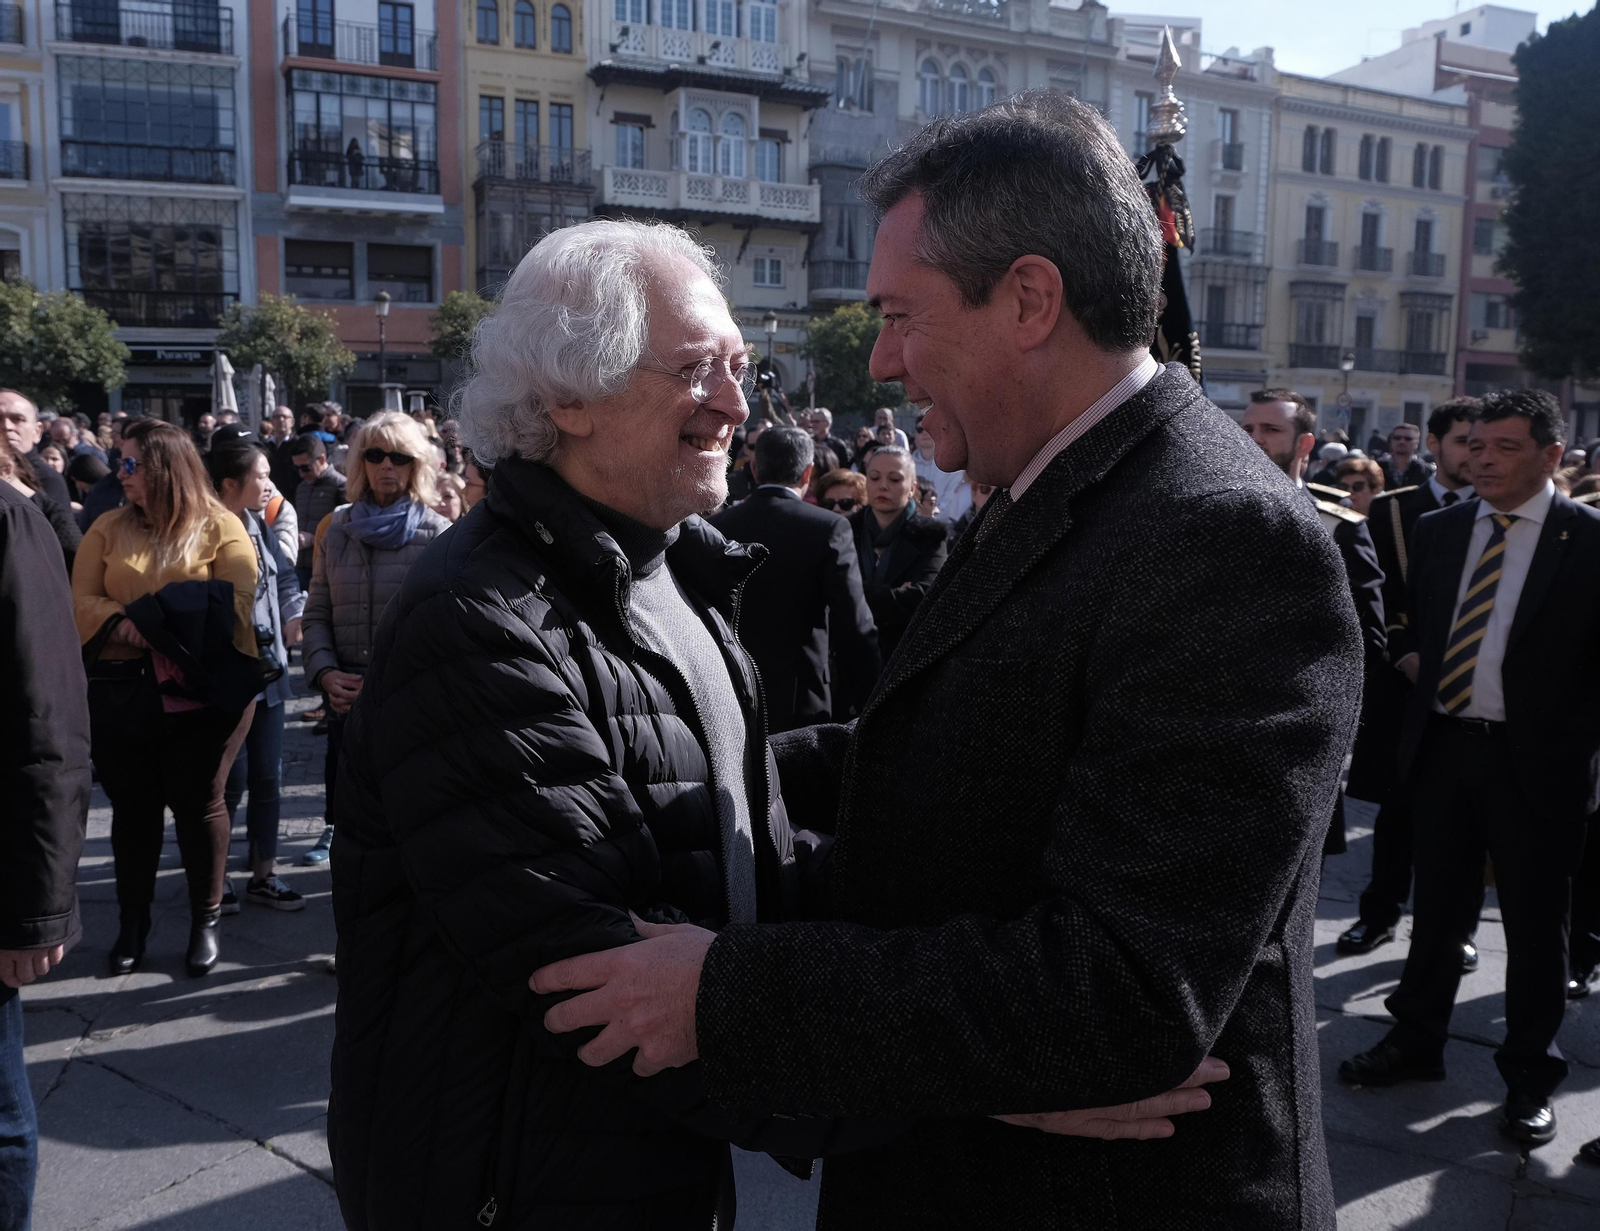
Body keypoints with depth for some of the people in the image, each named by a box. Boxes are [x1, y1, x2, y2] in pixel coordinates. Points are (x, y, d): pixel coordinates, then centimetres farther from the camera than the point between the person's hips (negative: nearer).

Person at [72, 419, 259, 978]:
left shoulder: (221, 527, -3)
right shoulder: (109, 529, 9)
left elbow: (234, 606, -13)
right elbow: (81, 603, 1)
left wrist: (151, 617, -15)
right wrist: (124, 624, -17)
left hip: (204, 690, -3)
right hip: (122, 691, 3)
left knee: (197, 801, 5)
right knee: (133, 803, 11)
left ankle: (206, 920, 20)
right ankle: (133, 920, 26)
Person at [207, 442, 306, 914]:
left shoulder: (260, 526, 7)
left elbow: (285, 575, 16)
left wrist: (294, 614, 2)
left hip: (267, 665, 7)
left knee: (268, 774, 11)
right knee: (232, 777, -1)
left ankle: (263, 874, 23)